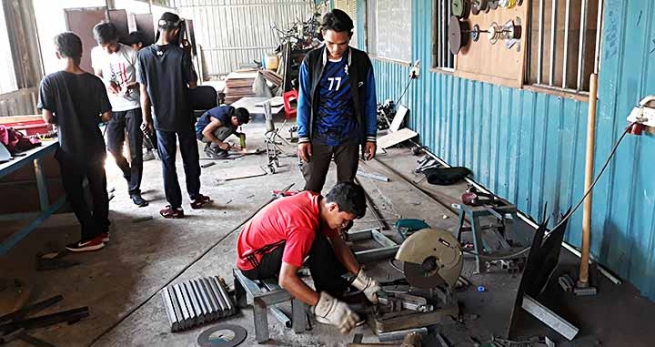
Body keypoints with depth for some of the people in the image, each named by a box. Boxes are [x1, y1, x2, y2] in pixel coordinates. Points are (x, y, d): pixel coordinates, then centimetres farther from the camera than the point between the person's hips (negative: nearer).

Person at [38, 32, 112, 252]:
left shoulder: (50, 81, -12)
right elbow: (107, 116, -3)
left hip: (70, 149, -3)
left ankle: (92, 237, 13)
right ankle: (102, 229, 28)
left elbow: (47, 118, -12)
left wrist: (62, 122, 9)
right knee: (99, 189, 17)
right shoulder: (94, 81, -5)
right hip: (94, 147, 3)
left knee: (75, 193, 10)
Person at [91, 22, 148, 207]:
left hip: (133, 106, -4)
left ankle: (134, 190, 10)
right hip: (112, 108, 4)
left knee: (136, 151, -1)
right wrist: (105, 82, -7)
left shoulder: (131, 53, -11)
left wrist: (132, 85, -26)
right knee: (113, 148, 5)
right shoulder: (96, 53, 1)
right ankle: (130, 178, 32)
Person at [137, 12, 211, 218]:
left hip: (161, 118, 1)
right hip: (183, 116, -1)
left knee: (167, 162, 8)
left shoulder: (144, 55, -6)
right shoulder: (181, 54, -13)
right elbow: (192, 84, -4)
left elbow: (143, 91, -4)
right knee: (190, 158, 15)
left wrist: (146, 119, 3)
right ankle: (195, 197, 27)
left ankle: (174, 206, 12)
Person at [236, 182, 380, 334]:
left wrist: (365, 282, -1)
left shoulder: (318, 203, -8)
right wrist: (329, 307, -34)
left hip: (269, 246, 9)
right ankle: (330, 306, -13)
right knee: (318, 245, -27)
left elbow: (339, 245, 3)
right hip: (253, 261, -9)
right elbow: (286, 279, -36)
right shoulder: (304, 226, -34)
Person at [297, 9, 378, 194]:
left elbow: (369, 102, 1)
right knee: (311, 189, 6)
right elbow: (304, 102, -1)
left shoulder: (361, 61, -5)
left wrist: (371, 136, 0)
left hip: (349, 137, 0)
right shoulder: (311, 60, -5)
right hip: (318, 137, 0)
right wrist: (303, 137, -5)